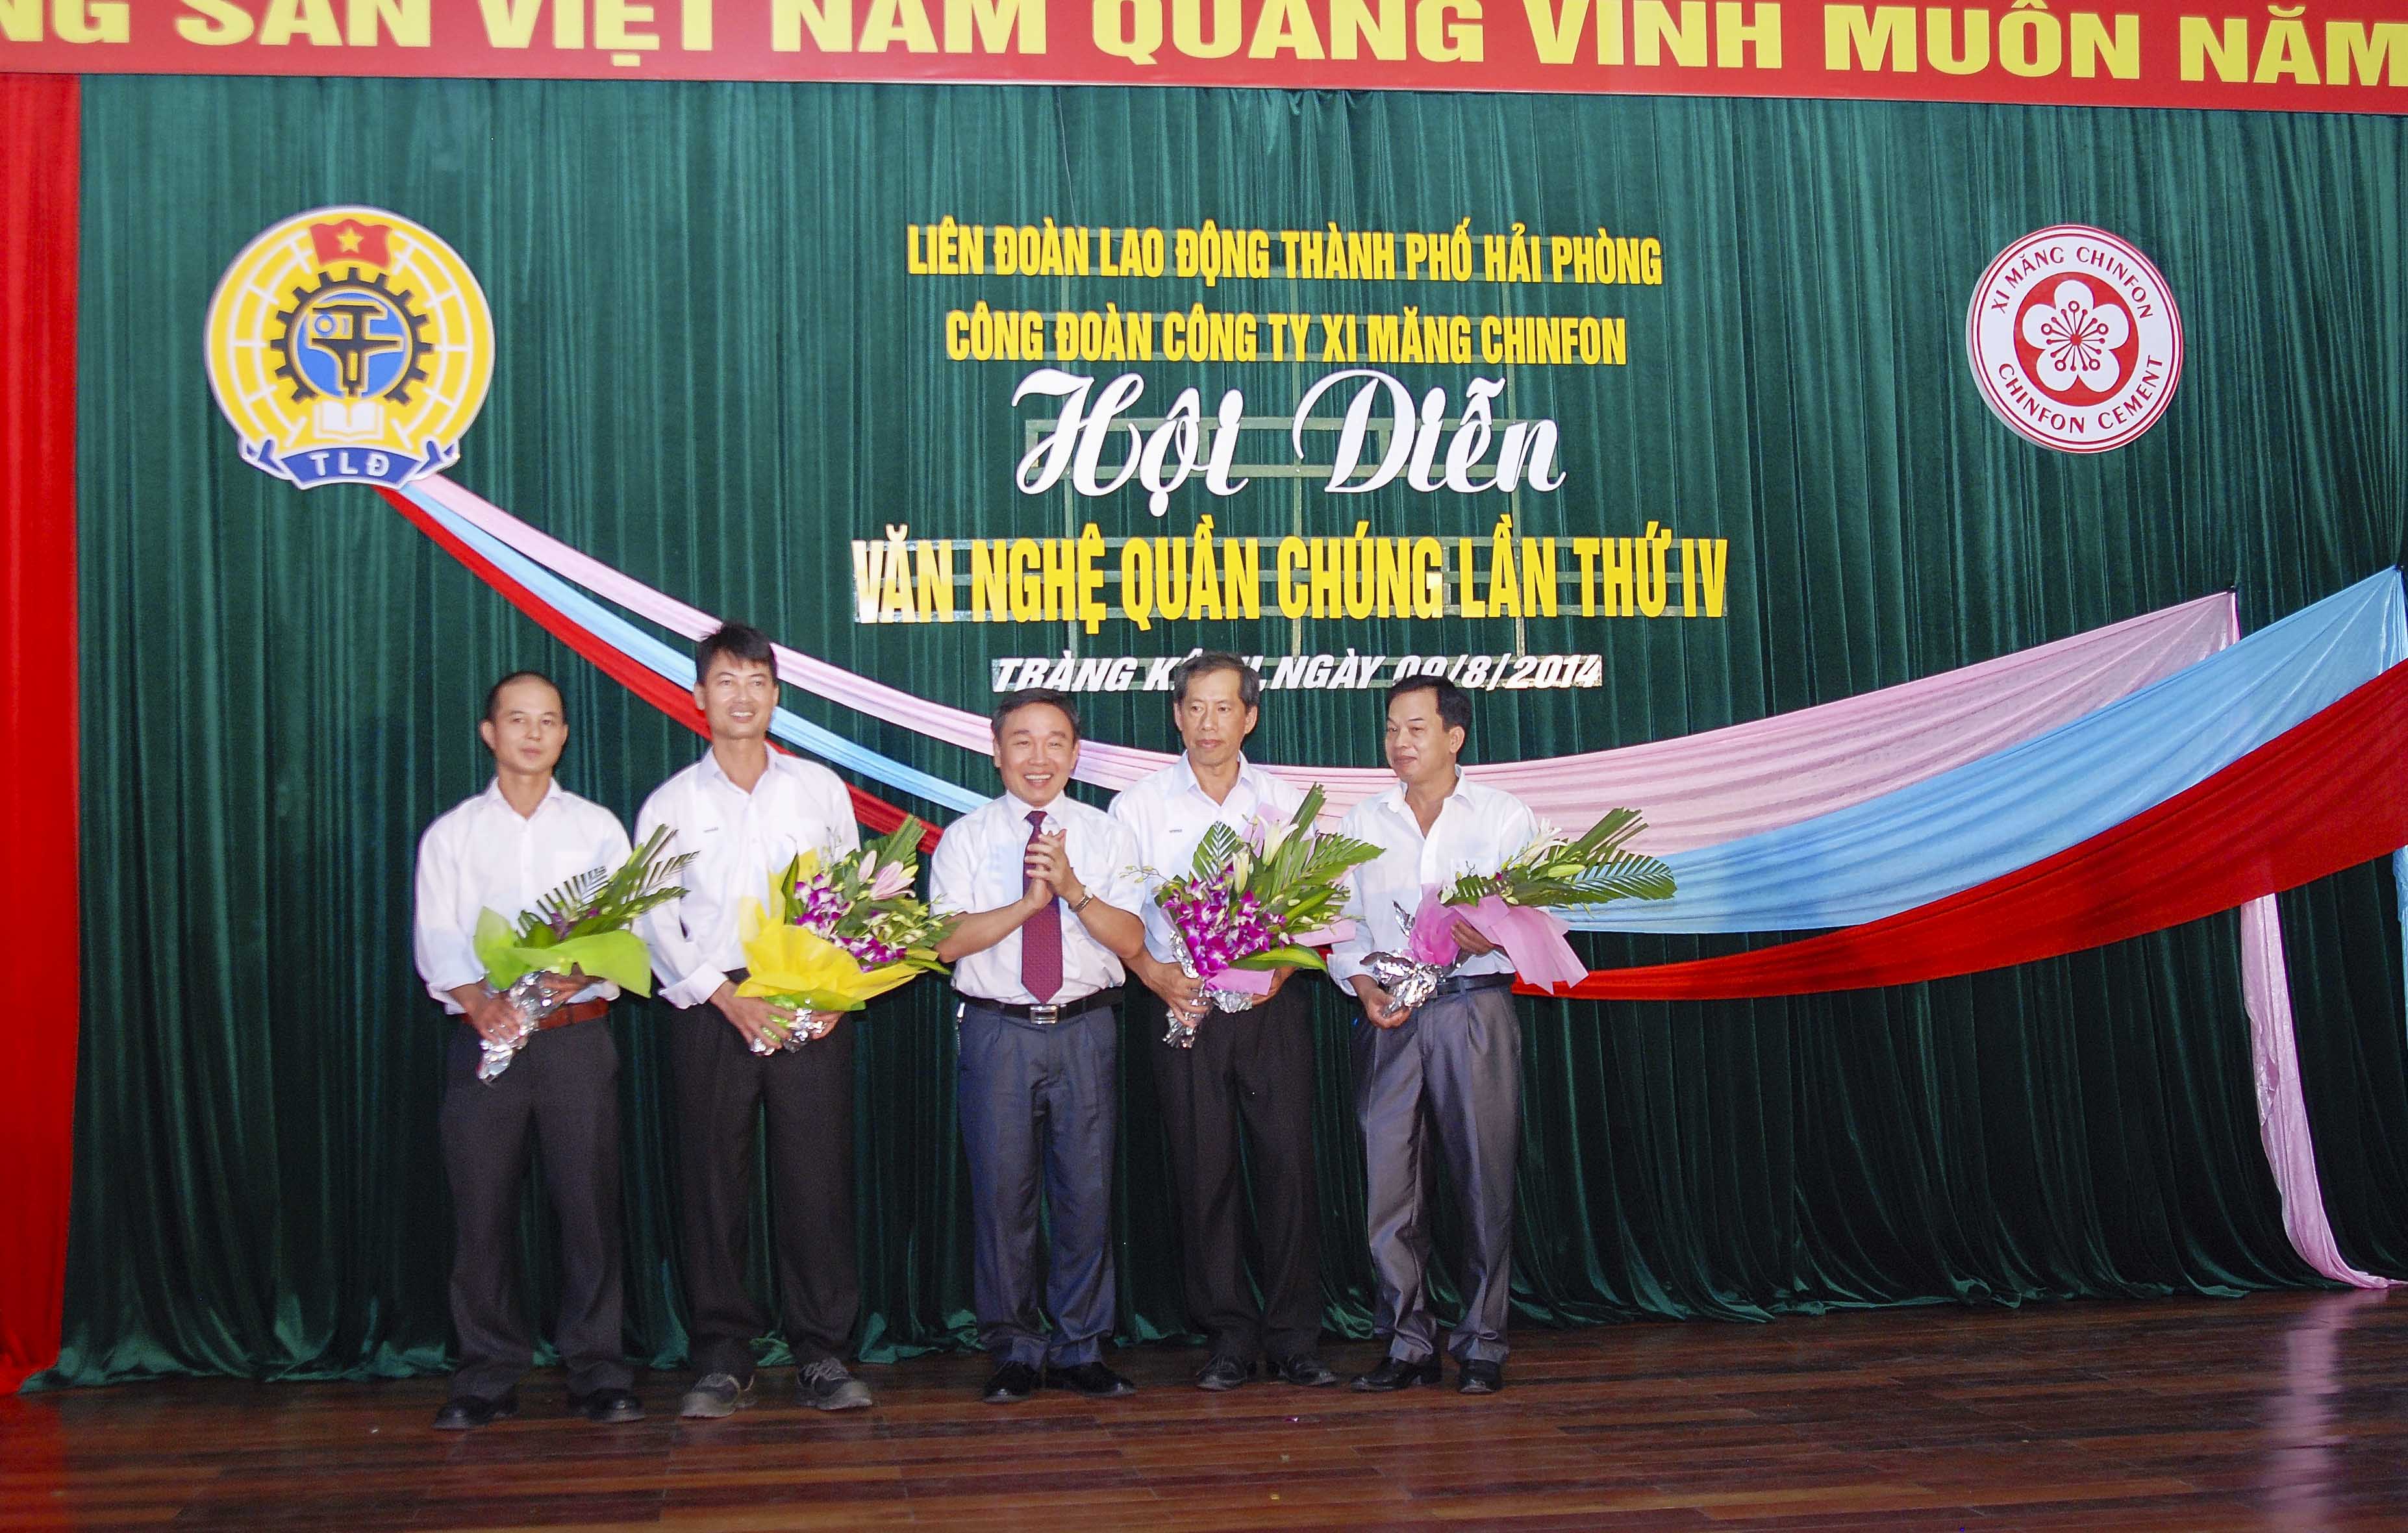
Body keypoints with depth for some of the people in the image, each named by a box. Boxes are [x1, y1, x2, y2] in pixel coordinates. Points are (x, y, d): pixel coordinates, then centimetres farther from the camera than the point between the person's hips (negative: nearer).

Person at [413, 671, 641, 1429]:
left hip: (577, 1034, 0)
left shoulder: (597, 828, 10)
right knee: (482, 1210, 1)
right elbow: (436, 941, 0)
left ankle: (597, 1371, 7)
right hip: (485, 1037, 0)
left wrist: (581, 973, -19)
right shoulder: (451, 835, 10)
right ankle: (488, 1375, 11)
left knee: (589, 1203, -1)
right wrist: (480, 1000, -19)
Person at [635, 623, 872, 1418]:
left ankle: (822, 1354, 8)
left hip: (813, 1011, 0)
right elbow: (655, 921, 2)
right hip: (712, 1011, 0)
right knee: (713, 1182, 1)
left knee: (817, 1177, -1)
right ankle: (721, 1359, 11)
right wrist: (728, 999, -10)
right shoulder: (670, 804, 7)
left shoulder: (818, 788, 10)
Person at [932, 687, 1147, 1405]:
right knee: (1002, 1192, 3)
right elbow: (948, 941, -8)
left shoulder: (1106, 835, 7)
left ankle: (1080, 1349, 17)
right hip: (997, 1030, -1)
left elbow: (1129, 939, -3)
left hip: (1085, 1030, 1)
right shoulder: (965, 838, 4)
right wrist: (1031, 900, -18)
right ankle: (1015, 1351, 16)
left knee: (1087, 1191, 4)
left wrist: (1073, 887, -18)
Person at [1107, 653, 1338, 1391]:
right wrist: (1155, 974, -13)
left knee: (1288, 1162, -3)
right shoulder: (1138, 806, 4)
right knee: (1204, 1171, 2)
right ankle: (1228, 1336, 12)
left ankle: (1294, 1336, 8)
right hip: (1182, 1004, 0)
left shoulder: (1284, 802, 8)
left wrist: (1281, 967, -8)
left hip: (1272, 1003, 1)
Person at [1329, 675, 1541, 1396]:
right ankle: (1408, 1342, 8)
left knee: (1484, 1175, -2)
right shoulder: (1361, 823, 16)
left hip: (1475, 1006, -2)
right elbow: (1341, 922, 11)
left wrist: (1492, 936, -19)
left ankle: (1482, 1343, 8)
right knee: (1387, 1179, -1)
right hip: (1388, 1016, 2)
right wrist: (1363, 984, -7)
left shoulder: (1506, 816, 9)